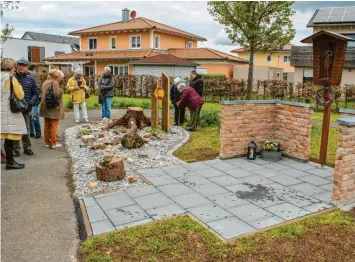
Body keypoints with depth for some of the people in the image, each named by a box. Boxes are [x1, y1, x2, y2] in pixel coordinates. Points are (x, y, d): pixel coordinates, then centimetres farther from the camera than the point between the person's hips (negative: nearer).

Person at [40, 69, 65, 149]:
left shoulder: (45, 82, 13)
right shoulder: (55, 82, -13)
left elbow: (43, 94, 17)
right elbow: (57, 95, -20)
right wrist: (61, 90, -2)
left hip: (45, 107, 8)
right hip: (53, 108, -8)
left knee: (47, 125, 13)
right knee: (54, 125, -2)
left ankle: (47, 142, 20)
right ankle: (53, 143, 2)